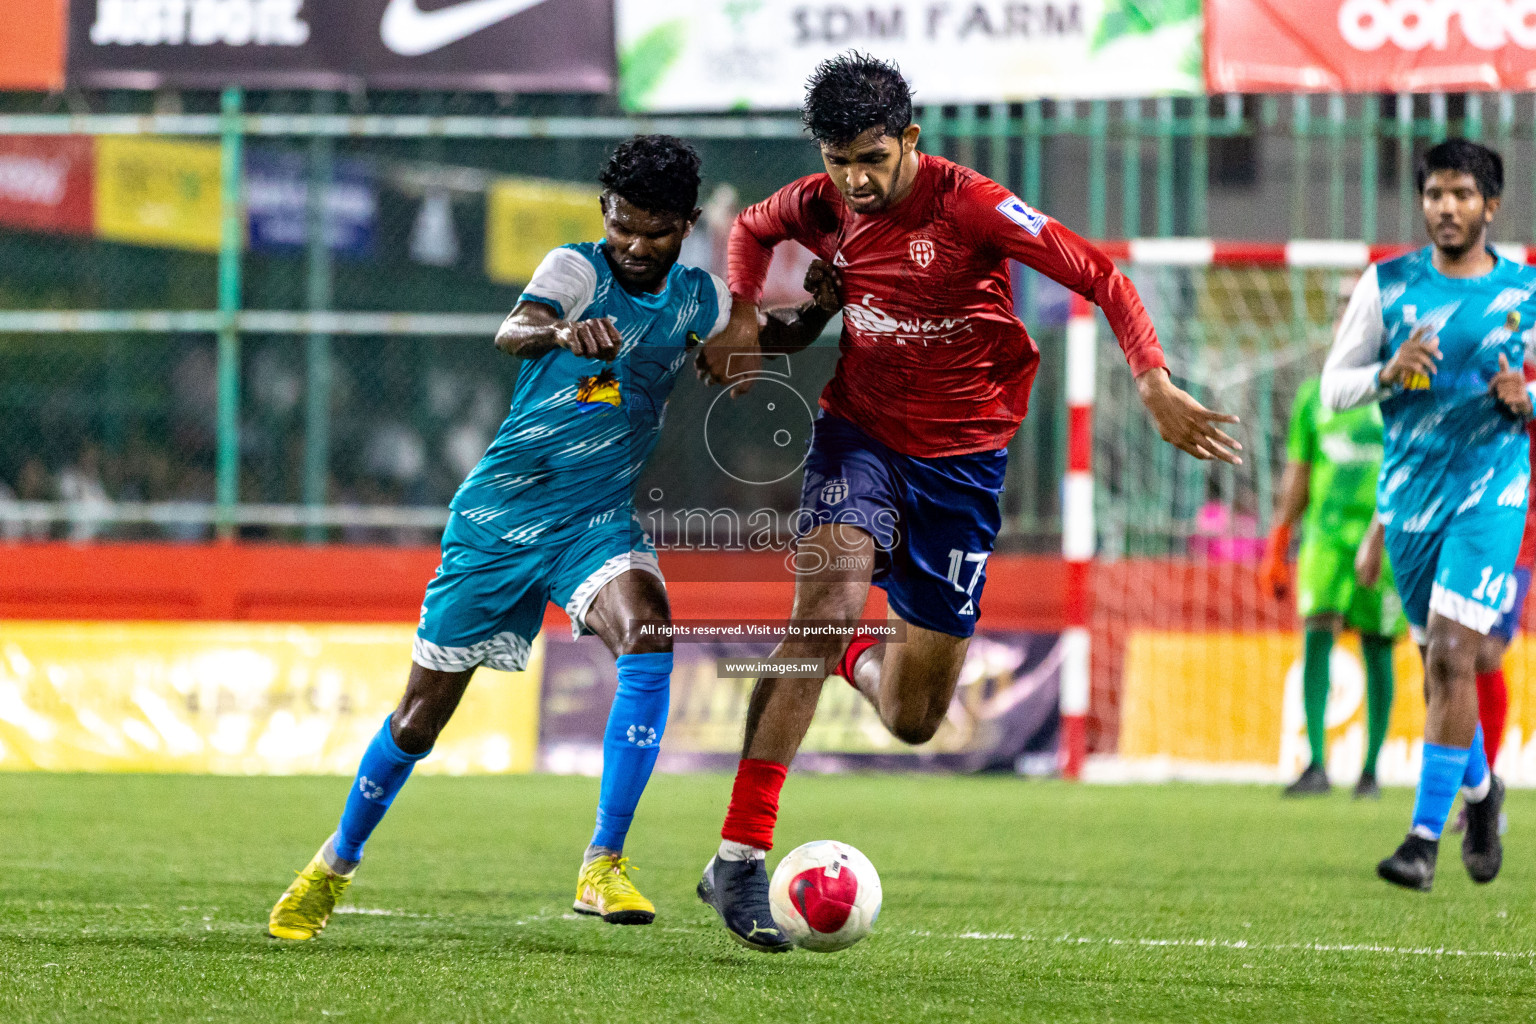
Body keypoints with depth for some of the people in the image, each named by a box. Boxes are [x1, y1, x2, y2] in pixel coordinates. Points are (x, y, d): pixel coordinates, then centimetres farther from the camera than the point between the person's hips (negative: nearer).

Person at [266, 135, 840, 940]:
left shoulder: (697, 300, 3)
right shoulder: (578, 268, -11)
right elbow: (512, 332, -30)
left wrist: (822, 301, -4)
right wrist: (562, 332, -54)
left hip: (599, 520, 2)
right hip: (500, 512, -2)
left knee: (649, 643, -29)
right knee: (423, 712, 5)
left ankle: (602, 867, -26)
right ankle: (336, 863, 30)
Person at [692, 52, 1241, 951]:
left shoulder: (969, 207, -19)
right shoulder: (820, 206, -6)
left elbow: (1099, 277, -16)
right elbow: (751, 230, 18)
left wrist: (1156, 385, -26)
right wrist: (744, 318, 1)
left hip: (962, 455, -1)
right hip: (861, 432, 1)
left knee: (913, 721, 3)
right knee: (830, 603, -29)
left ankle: (860, 660, 45)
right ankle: (741, 860, -30)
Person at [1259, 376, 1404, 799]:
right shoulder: (1314, 395, 11)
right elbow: (1297, 476, 17)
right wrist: (1277, 546, 14)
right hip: (1326, 531, 2)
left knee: (1377, 649, 1)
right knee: (1317, 634, -14)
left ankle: (1371, 768, 13)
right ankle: (1316, 765, -19)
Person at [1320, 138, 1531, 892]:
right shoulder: (1387, 285, 2)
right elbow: (1333, 387, 3)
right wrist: (1390, 373, -16)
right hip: (1408, 491, 3)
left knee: (1452, 658, -16)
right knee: (1439, 664, 14)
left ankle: (1425, 837, -15)